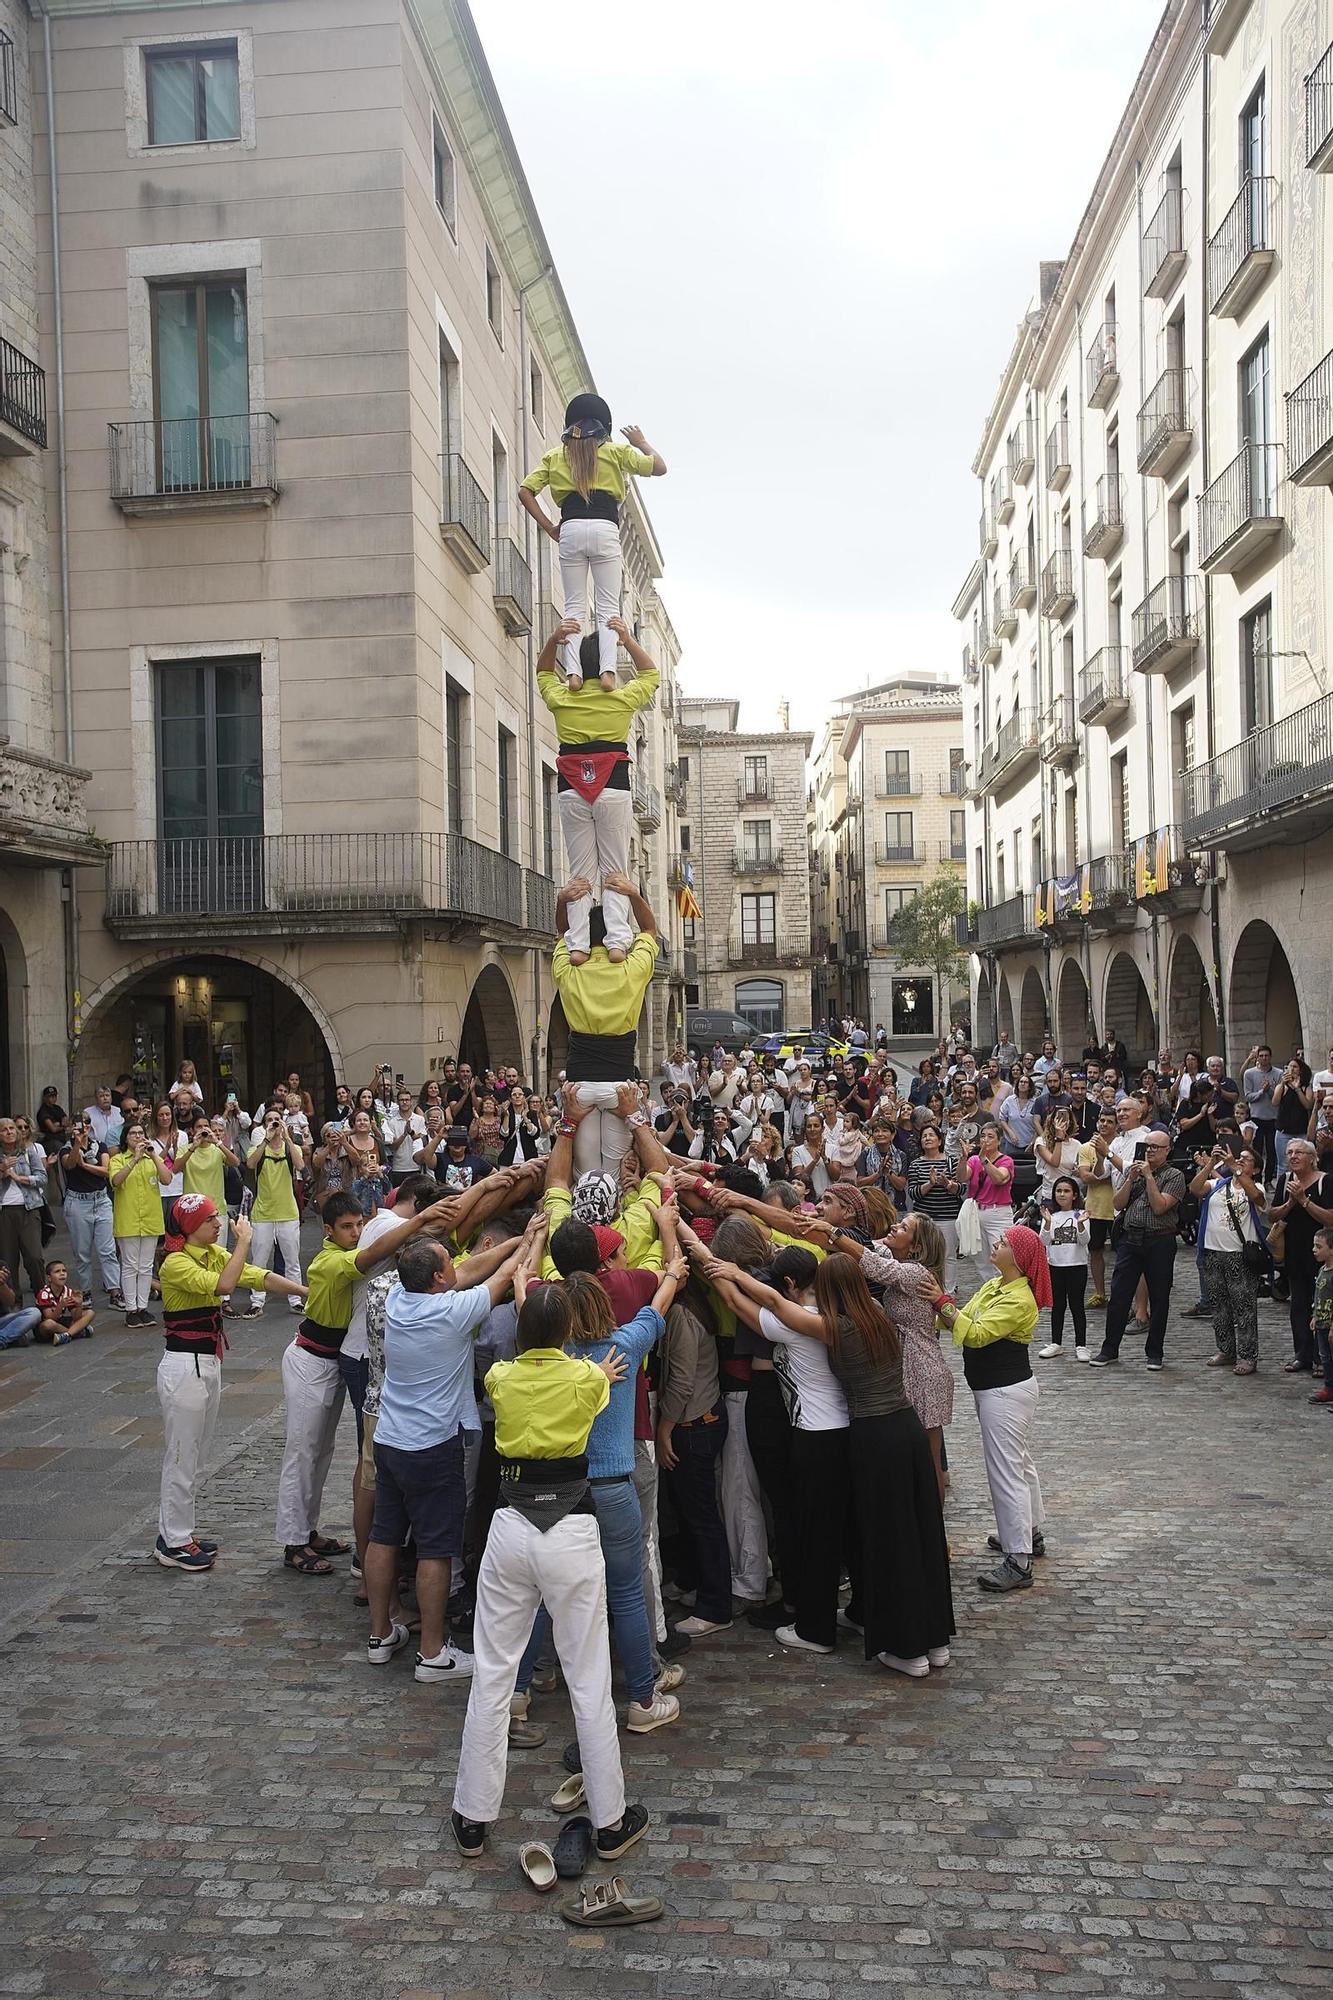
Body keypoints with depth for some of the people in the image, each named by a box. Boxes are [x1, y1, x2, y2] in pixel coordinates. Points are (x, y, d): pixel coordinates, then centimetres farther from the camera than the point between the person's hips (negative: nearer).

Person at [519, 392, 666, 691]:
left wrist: (549, 528, 10)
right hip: (605, 529, -1)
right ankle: (607, 669, -19)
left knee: (574, 607, 2)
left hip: (570, 530, 1)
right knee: (608, 606, -2)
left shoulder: (555, 456, 17)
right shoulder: (615, 451, 12)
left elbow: (525, 491, 9)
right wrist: (640, 442, 30)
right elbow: (659, 467, 15)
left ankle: (573, 671, -15)